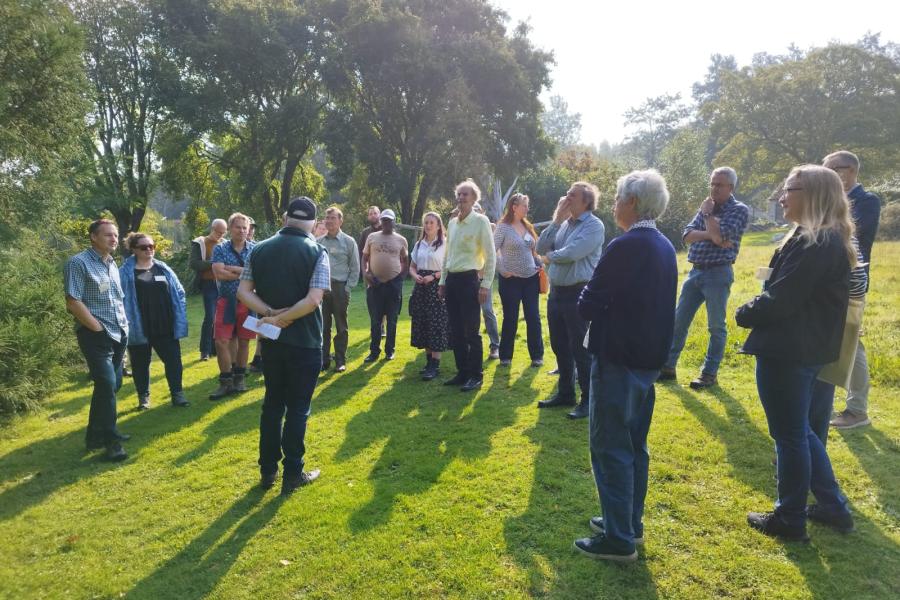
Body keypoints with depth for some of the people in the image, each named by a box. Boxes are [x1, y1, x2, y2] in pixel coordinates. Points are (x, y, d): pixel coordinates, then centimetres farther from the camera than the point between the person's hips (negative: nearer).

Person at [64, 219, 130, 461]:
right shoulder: (79, 263, -10)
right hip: (96, 336, -8)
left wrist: (124, 325, 10)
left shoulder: (112, 264, 14)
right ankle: (110, 441, -2)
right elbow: (73, 303, -16)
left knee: (112, 384, 12)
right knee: (107, 384, -11)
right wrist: (98, 329, -15)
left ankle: (96, 433, 27)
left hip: (118, 334, 8)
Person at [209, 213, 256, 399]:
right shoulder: (220, 249, 0)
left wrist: (231, 268, -17)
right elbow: (219, 274, -15)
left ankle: (239, 378, 24)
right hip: (226, 301, 0)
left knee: (244, 341, 9)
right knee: (221, 341, -4)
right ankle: (226, 382, 9)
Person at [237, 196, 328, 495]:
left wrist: (270, 313, -10)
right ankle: (292, 474, 16)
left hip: (271, 339, 4)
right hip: (304, 341, -4)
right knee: (298, 408, 7)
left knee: (272, 403, 17)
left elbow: (243, 291, -3)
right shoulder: (317, 252, -10)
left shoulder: (260, 249, 3)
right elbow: (313, 299, -21)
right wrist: (281, 319, -13)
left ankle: (268, 470, 25)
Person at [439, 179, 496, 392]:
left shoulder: (481, 221, -6)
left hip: (469, 279, -7)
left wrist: (486, 284, -13)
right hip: (452, 280, 7)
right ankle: (462, 372, 21)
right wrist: (442, 281, 16)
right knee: (456, 331, 10)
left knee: (472, 331, -2)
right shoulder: (452, 222, 14)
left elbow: (491, 255, -8)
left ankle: (476, 376, 9)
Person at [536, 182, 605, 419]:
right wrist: (556, 220, -3)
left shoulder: (594, 226, -11)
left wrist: (550, 256, -3)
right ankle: (565, 394, 30)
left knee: (580, 349, -2)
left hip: (578, 294, -8)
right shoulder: (563, 224, 11)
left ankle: (588, 400, 11)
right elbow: (541, 248, 3)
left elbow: (571, 253, -23)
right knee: (560, 347, 16)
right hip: (556, 292, 8)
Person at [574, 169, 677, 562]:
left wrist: (587, 299, 3)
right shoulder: (664, 247, 9)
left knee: (610, 447, 1)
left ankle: (618, 539, 11)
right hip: (648, 357, 9)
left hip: (617, 360, -9)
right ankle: (630, 523, 31)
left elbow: (588, 306, -18)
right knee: (634, 445, 18)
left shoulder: (625, 247, -19)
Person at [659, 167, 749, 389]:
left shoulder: (739, 210, -5)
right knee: (679, 321, 8)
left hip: (718, 274, -6)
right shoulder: (707, 207, 13)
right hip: (695, 272, 6)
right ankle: (668, 367, 17)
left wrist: (708, 214, -7)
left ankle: (710, 374, 13)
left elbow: (720, 236, -20)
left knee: (716, 327, 3)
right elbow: (687, 235, 0)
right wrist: (710, 235, -16)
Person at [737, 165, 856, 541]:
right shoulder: (831, 240, 13)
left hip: (786, 351, -10)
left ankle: (790, 520, 21)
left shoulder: (812, 243, -21)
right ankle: (833, 507, 34)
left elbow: (778, 300, -23)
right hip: (807, 348, 10)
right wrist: (755, 312, 4)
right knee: (798, 430, 23)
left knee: (789, 435, 5)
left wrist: (743, 314, -4)